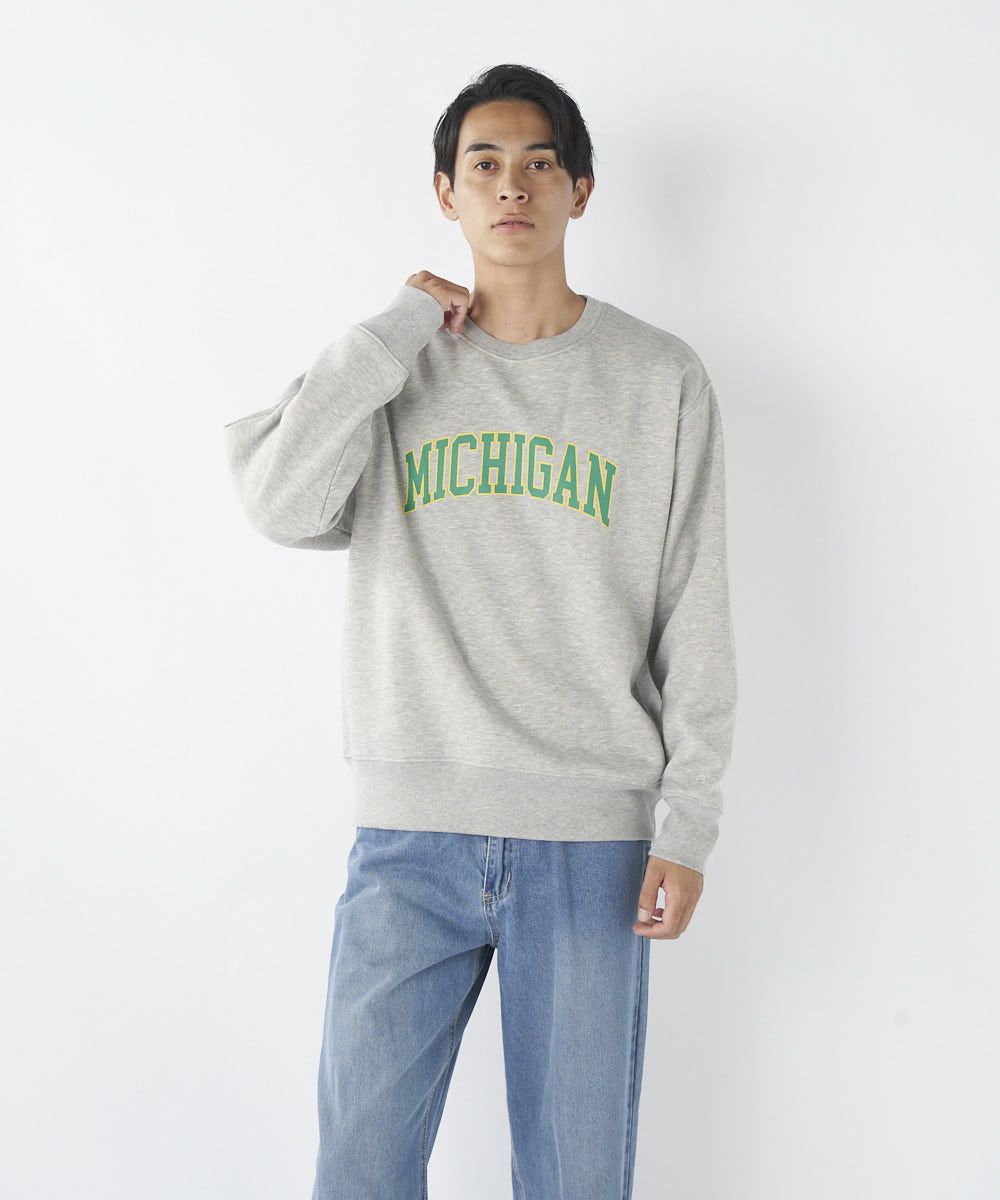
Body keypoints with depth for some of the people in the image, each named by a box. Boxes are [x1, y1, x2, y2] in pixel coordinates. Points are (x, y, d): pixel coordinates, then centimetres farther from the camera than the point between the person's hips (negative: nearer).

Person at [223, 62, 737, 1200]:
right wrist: (400, 329, -8)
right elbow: (281, 505, -12)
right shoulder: (388, 365, 7)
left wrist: (690, 822, -1)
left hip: (592, 840, 0)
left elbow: (695, 623, 4)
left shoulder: (660, 377, 4)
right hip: (409, 829, 1)